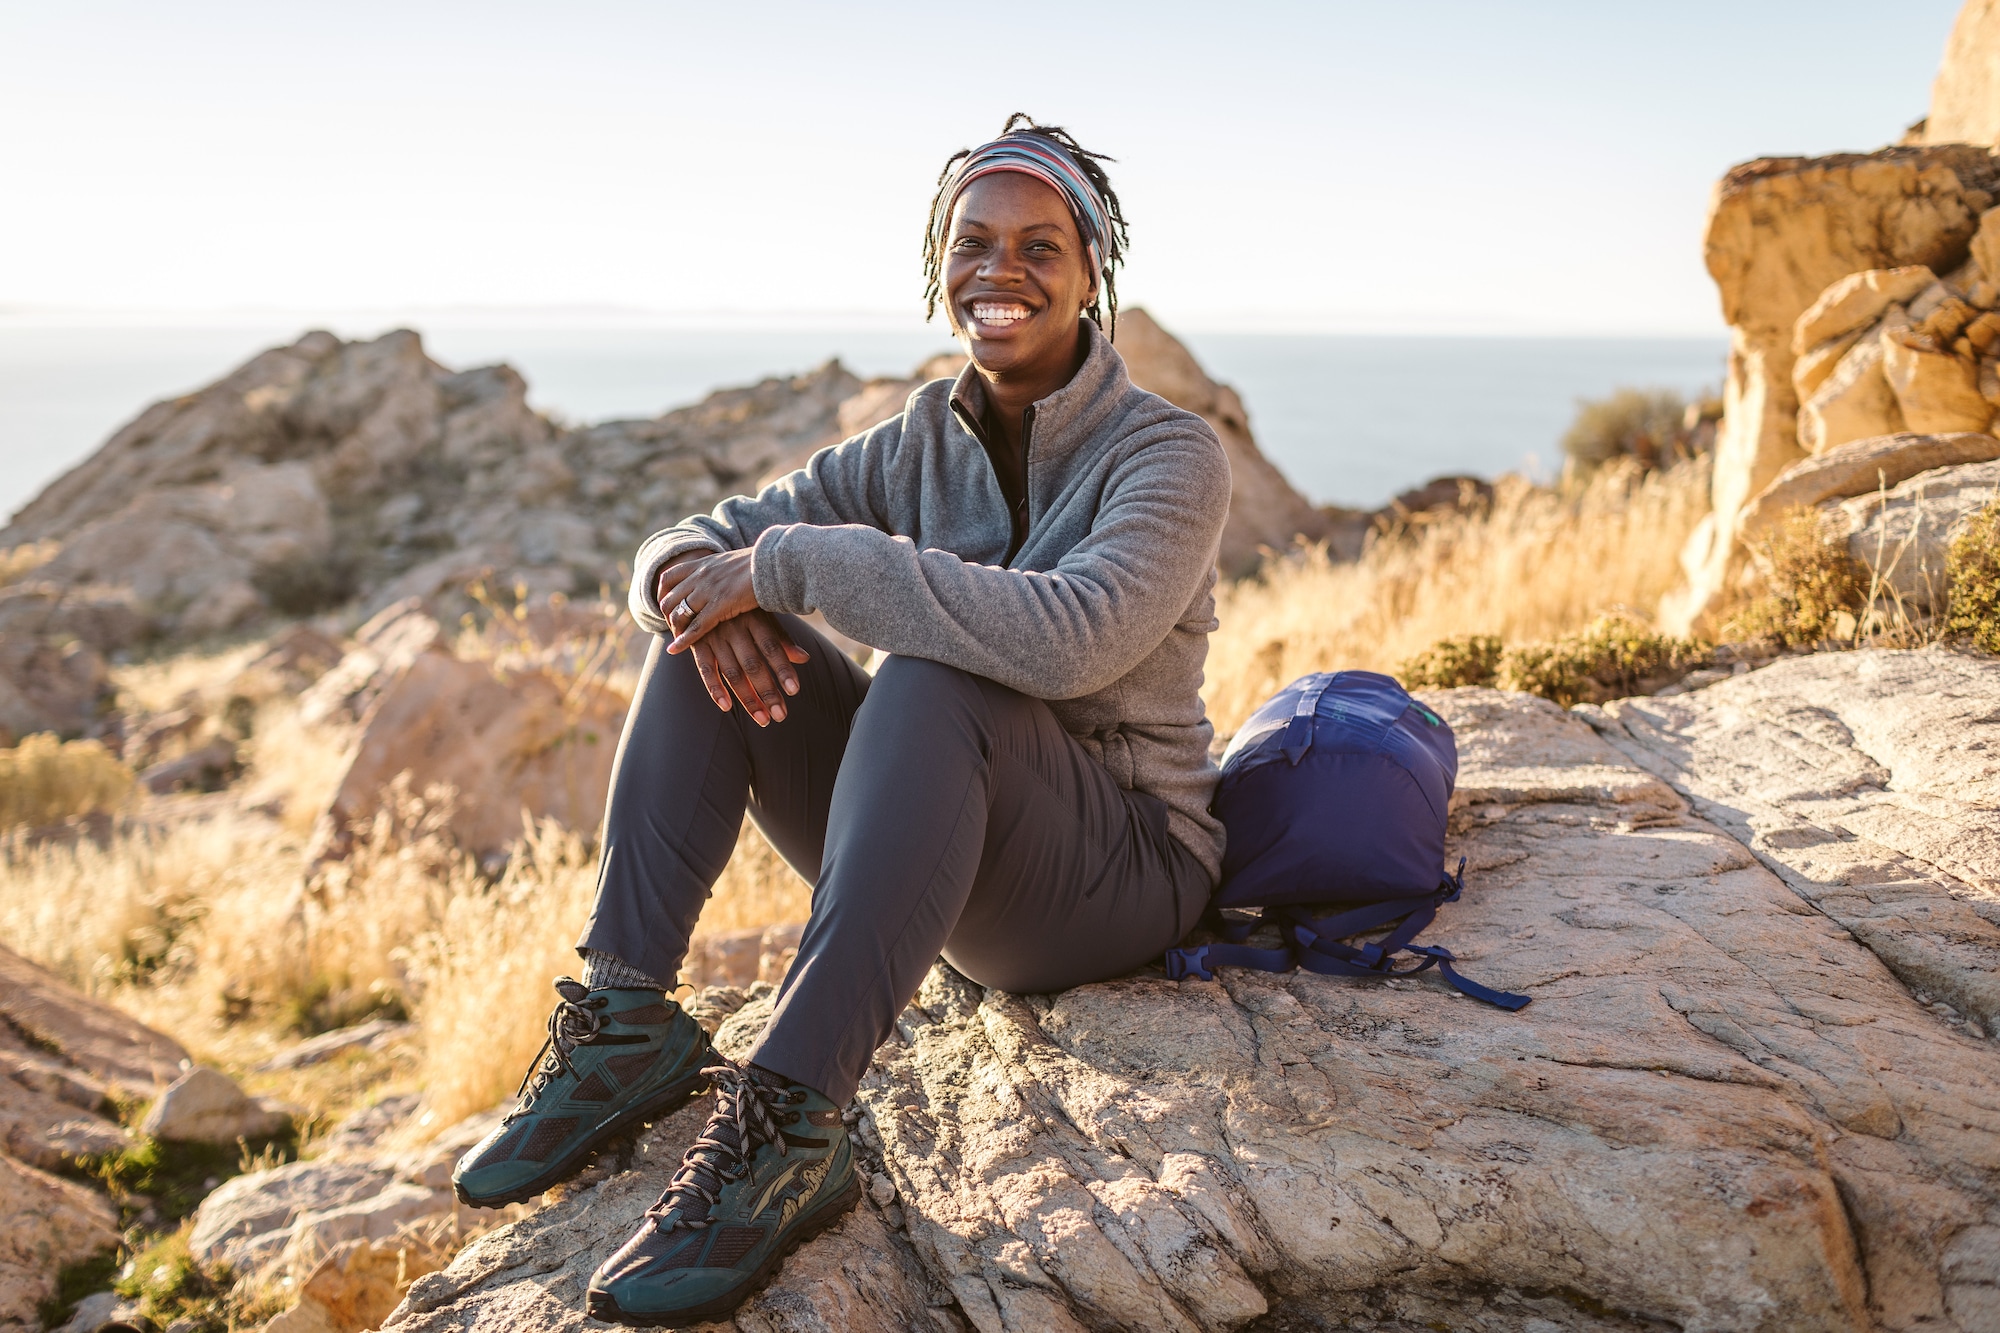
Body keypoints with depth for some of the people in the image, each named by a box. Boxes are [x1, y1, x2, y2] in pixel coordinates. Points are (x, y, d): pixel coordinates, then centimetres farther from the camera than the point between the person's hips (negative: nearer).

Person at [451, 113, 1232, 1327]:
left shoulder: (1173, 454, -12)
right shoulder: (920, 445, 5)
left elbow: (1070, 636, -33)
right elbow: (686, 544, 3)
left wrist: (790, 561, -29)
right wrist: (699, 579, -23)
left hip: (1122, 872, -5)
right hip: (946, 853, 6)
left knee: (933, 674, -35)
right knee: (711, 627, -10)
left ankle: (788, 1127, -38)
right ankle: (628, 1020, -15)